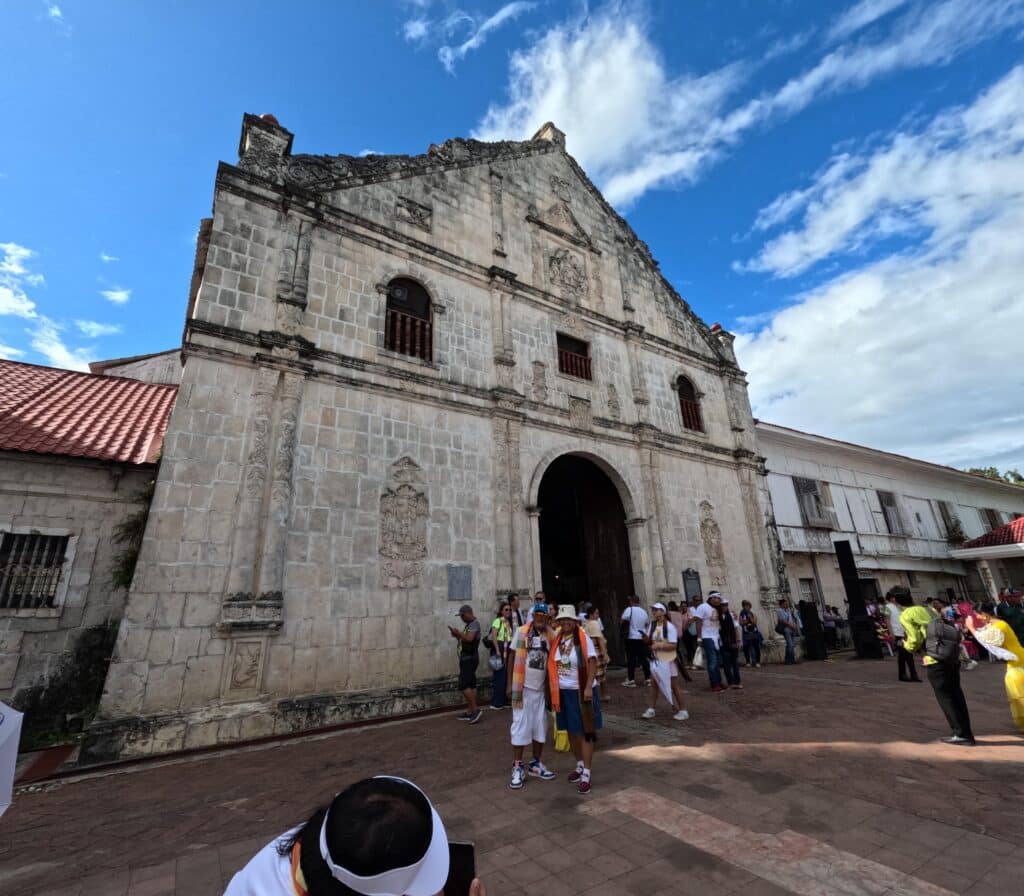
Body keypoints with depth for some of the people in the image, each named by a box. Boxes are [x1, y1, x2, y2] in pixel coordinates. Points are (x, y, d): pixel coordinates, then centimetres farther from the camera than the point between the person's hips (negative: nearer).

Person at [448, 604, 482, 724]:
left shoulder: (474, 623, -14)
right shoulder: (469, 624, 15)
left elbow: (469, 639, -28)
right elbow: (463, 640, 16)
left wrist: (458, 633, -19)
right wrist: (456, 635, 0)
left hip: (470, 658, -10)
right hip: (467, 658, 10)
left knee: (463, 685, -11)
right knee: (470, 685, 11)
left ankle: (476, 709, -5)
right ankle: (470, 712, 15)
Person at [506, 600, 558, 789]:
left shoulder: (551, 635, -1)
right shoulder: (521, 632, -10)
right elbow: (512, 658, -4)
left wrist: (550, 688, 7)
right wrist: (510, 685, -5)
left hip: (541, 688, 4)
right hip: (523, 687, -4)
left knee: (540, 727, 12)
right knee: (521, 726, 2)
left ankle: (536, 764, 29)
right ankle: (517, 768, 15)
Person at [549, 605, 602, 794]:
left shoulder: (583, 638, -14)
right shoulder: (557, 640, 0)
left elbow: (592, 663, -15)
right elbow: (553, 665, 6)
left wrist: (588, 687, -21)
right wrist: (553, 689, 5)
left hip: (581, 691, -5)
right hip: (563, 692, 5)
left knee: (585, 731, 3)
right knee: (571, 731, 17)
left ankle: (586, 774, 13)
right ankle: (580, 765, 34)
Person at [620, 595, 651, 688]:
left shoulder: (629, 609, -11)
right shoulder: (644, 611, 7)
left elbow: (623, 620, -17)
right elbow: (646, 624, 17)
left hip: (631, 638, -5)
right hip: (642, 638, 5)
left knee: (631, 659, 0)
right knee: (644, 658, 10)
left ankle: (631, 680, 1)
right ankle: (648, 679, 13)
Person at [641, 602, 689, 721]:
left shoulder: (670, 627, -18)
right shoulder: (652, 624, 1)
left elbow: (673, 645, -21)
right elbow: (649, 640, 7)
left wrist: (659, 645, -28)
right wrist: (646, 639, -15)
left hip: (668, 660, -6)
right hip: (656, 659, 6)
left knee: (675, 686, 6)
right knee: (653, 684, 7)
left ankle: (683, 711, 18)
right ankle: (650, 709, 14)